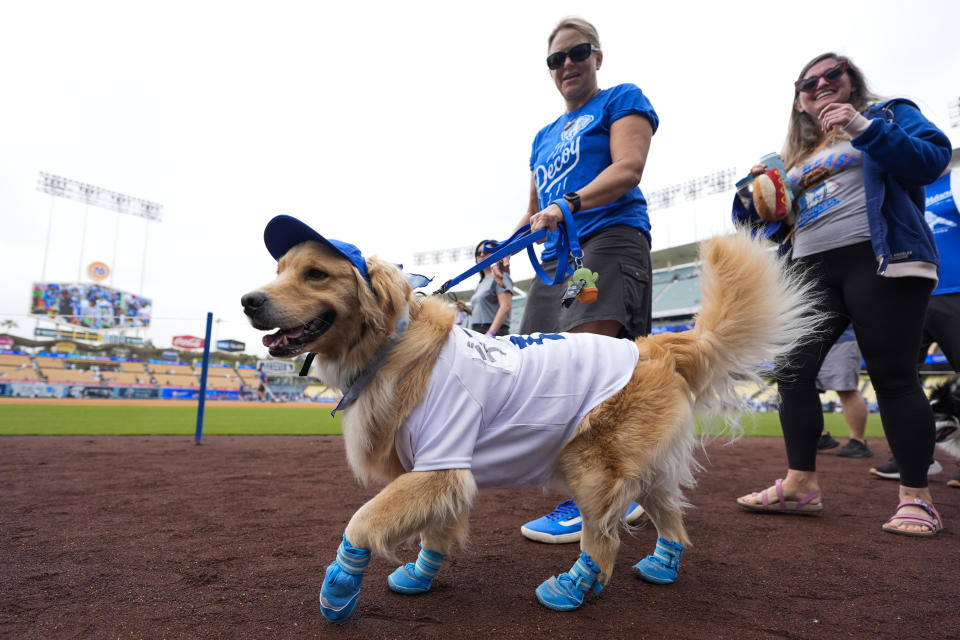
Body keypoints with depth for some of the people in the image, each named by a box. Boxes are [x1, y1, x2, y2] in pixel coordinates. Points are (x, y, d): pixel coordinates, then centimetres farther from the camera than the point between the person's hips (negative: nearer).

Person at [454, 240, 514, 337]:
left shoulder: (500, 277, 0)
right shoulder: (482, 283, 24)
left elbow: (505, 307, -12)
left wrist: (490, 333, -20)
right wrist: (466, 308, 10)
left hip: (495, 333, -7)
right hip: (477, 332, 7)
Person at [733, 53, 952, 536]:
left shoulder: (887, 114, 11)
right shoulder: (799, 156, 25)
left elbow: (934, 158, -6)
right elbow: (780, 221, 22)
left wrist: (864, 127, -15)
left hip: (879, 258, -5)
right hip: (810, 271, 5)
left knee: (893, 376, -6)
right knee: (792, 372, -4)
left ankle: (916, 498, 5)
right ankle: (800, 485, 4)